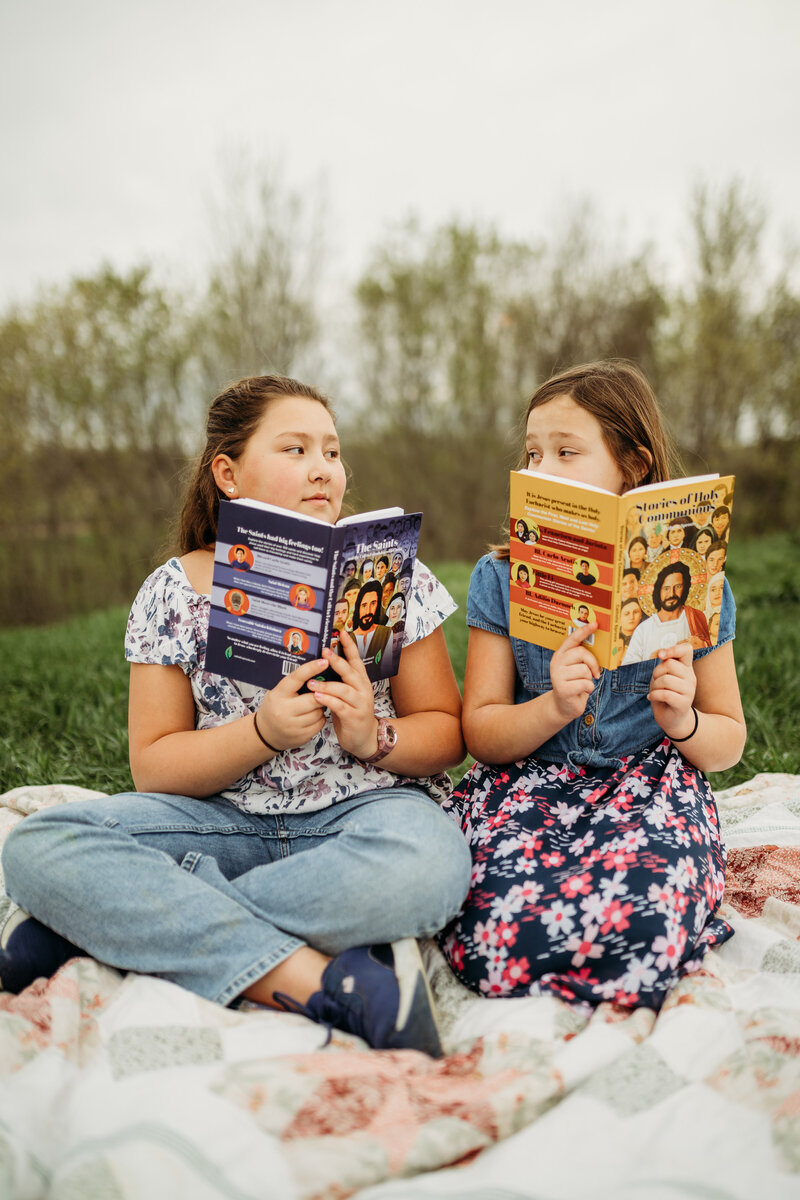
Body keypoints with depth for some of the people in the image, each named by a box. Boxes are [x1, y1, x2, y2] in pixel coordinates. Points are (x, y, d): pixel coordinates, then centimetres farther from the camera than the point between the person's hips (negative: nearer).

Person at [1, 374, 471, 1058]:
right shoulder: (176, 592, 2)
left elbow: (446, 733, 5)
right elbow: (152, 765, -1)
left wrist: (373, 737, -18)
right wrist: (263, 732, -19)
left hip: (363, 811, 0)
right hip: (226, 817, 1)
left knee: (429, 861, -37)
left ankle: (112, 924, -22)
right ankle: (328, 983, -31)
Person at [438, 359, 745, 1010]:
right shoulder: (501, 578, 3)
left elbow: (729, 739, 11)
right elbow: (480, 732, 1)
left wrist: (683, 722, -13)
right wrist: (554, 708, -19)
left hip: (650, 786, 0)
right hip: (526, 787, 1)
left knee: (636, 925, -34)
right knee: (502, 934, -29)